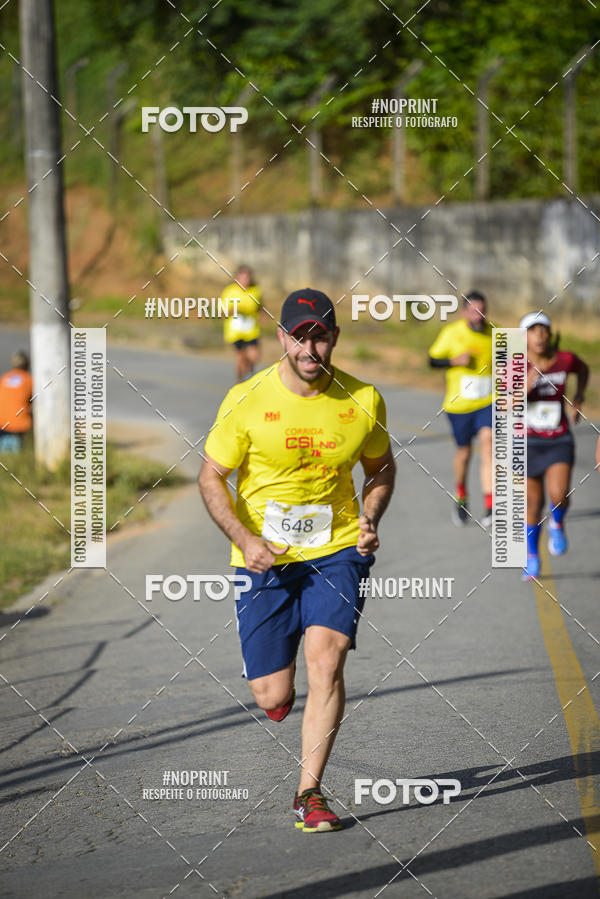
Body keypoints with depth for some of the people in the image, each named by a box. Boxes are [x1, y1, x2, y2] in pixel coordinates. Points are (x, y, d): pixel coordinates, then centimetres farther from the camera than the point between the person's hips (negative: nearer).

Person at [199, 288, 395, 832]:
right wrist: (244, 539, -15)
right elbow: (212, 477, -2)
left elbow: (380, 468, 14)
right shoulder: (247, 401, -10)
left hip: (337, 549, 1)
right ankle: (280, 689, 38)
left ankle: (310, 793, -9)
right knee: (272, 697, -2)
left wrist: (371, 521, -4)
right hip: (265, 557, 0)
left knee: (326, 660, -20)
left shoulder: (363, 401, -4)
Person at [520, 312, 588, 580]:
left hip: (559, 442, 0)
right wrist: (525, 389, -33)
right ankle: (532, 556, 31)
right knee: (534, 501, 10)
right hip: (528, 442, 0)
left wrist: (578, 397, 2)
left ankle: (557, 524, 15)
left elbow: (583, 369, 14)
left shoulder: (565, 360, -9)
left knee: (558, 495, -21)